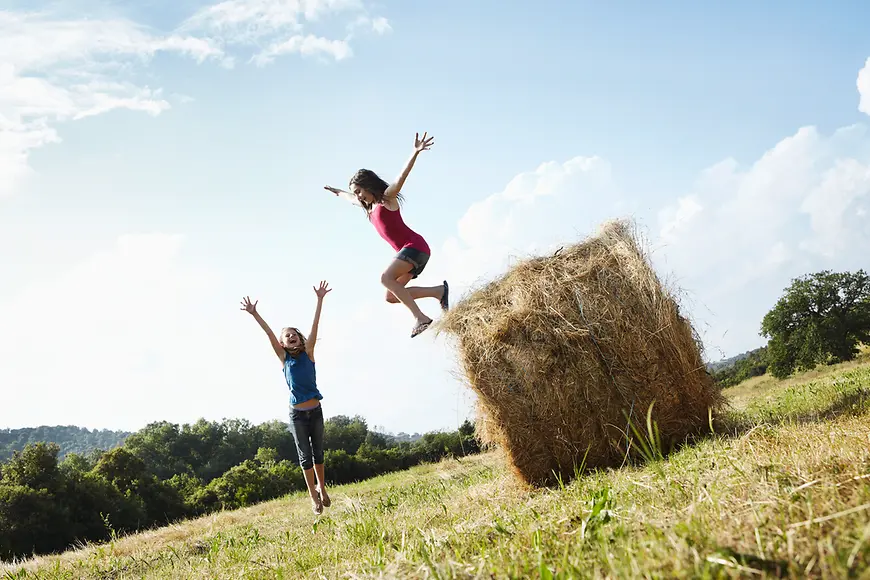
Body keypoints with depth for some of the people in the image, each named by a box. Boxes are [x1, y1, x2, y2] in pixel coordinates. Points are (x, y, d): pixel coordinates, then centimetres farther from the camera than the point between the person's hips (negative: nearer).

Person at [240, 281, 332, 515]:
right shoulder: (284, 358, 1)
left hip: (315, 410, 1)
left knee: (318, 451, 11)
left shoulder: (308, 353, 0)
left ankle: (322, 488, 27)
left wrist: (320, 300, -16)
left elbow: (314, 327, -8)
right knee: (305, 454, 1)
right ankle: (313, 495, 7)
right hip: (297, 413, -1)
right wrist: (254, 314, -14)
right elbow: (270, 334, -7)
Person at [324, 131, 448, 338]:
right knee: (391, 296, -1)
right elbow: (351, 199, 42)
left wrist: (415, 152, -34)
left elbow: (402, 176, -20)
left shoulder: (388, 197, -3)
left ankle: (420, 317, -33)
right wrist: (338, 192, 59)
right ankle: (439, 291, -5)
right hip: (407, 251, 9)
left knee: (386, 278, -28)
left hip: (414, 246, -9)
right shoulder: (370, 206, 20)